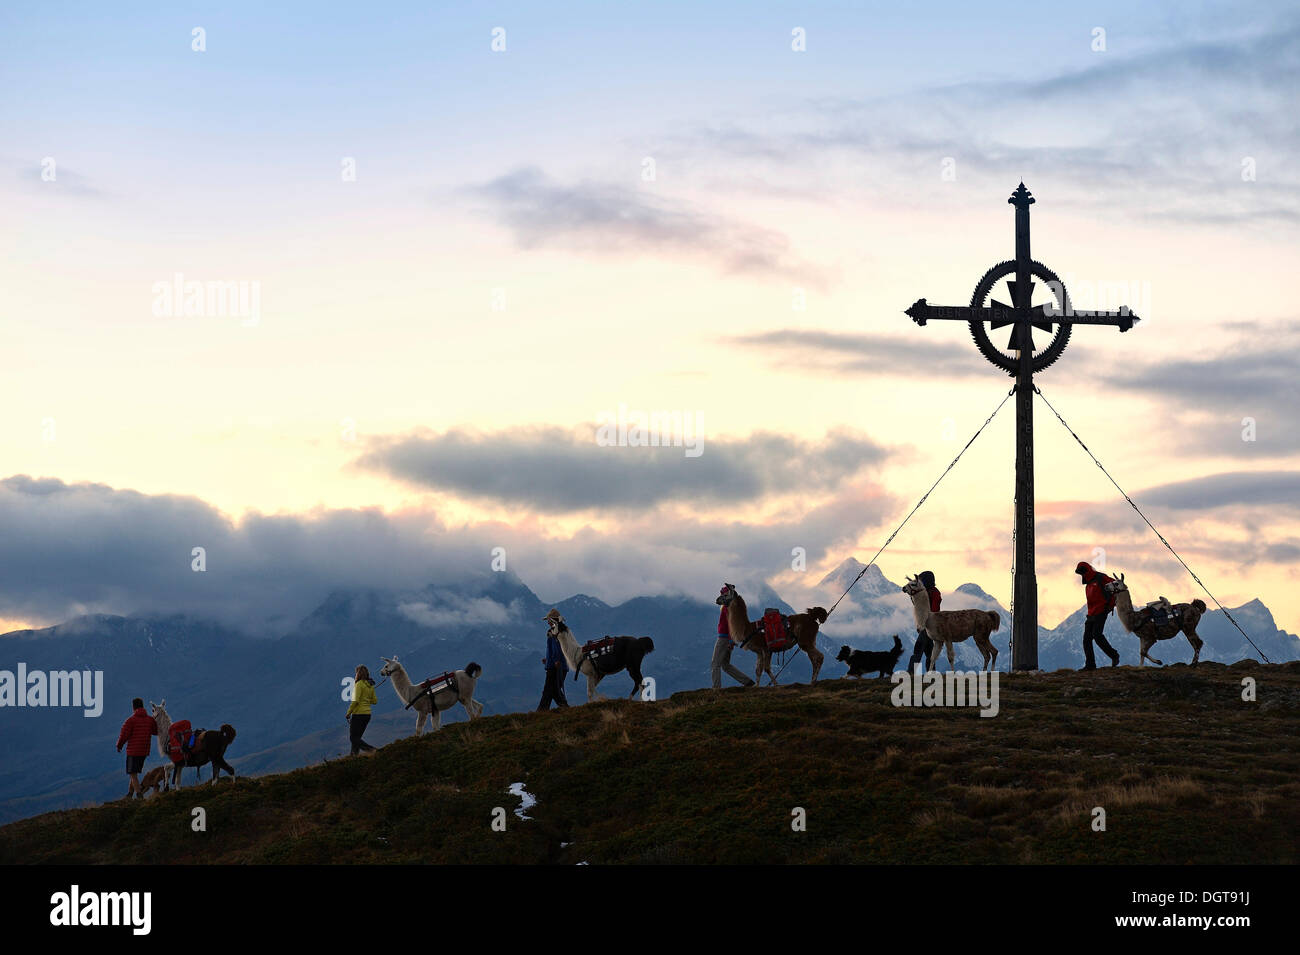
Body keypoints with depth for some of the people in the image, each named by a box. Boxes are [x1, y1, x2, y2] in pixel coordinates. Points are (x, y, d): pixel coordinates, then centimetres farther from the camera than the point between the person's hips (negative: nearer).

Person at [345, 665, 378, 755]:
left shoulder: (359, 684, -13)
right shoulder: (370, 685, 10)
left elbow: (355, 701, -20)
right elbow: (375, 701, 14)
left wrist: (348, 713, -11)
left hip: (358, 714, -8)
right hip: (367, 714, 8)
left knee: (353, 737, -2)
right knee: (357, 737, 15)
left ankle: (370, 749, -15)